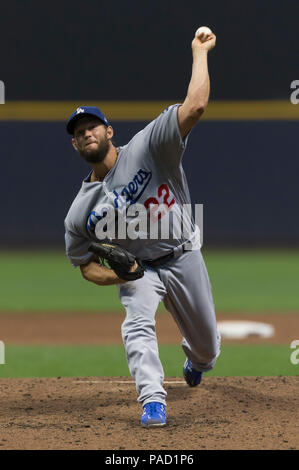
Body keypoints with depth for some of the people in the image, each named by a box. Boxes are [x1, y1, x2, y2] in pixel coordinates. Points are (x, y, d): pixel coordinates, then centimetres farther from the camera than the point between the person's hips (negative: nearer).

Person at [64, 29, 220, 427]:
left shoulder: (146, 149, -19)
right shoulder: (80, 213, -9)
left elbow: (194, 106, -28)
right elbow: (85, 264, 2)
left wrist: (199, 51, -25)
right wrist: (113, 274, -20)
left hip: (184, 257, 0)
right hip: (137, 269, 1)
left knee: (207, 345, 12)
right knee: (138, 324, -30)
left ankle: (196, 360, 49)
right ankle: (153, 400, -32)